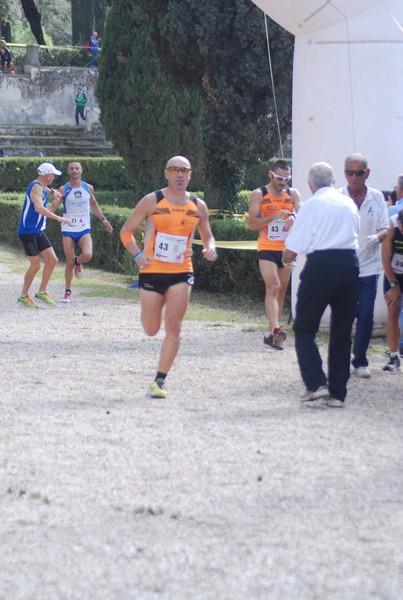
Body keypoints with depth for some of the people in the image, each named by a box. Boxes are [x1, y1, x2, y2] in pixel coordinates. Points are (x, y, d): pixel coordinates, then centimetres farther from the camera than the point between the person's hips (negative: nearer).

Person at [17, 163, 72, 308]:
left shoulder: (40, 185, 11)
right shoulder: (36, 187, -18)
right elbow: (38, 208, -36)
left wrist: (52, 191, 22)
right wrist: (58, 218, -39)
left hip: (38, 231, 9)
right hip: (27, 232, -9)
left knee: (52, 260, 4)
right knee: (36, 265, -7)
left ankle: (42, 292, 14)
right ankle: (23, 296, 8)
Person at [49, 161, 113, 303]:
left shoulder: (88, 188, 5)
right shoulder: (63, 189, -3)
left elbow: (94, 204, 22)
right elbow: (53, 207, -8)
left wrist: (103, 219, 19)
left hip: (84, 230, 1)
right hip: (68, 230, -1)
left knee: (87, 255, -23)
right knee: (69, 262, -2)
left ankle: (77, 262, 15)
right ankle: (67, 292, 15)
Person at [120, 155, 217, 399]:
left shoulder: (198, 206, 5)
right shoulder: (152, 201, -3)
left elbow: (207, 235, 19)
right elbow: (126, 231, 1)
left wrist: (210, 248, -4)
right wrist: (138, 254, -16)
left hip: (181, 273, 1)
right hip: (152, 272, -1)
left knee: (174, 328, -11)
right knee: (151, 330, 7)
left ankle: (160, 381, -2)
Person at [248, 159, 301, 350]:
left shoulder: (293, 194, 7)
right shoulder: (259, 195, -2)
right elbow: (252, 224, -8)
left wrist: (293, 218, -26)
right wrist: (273, 216, -21)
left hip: (286, 249, 4)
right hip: (267, 249, -4)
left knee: (281, 291, 7)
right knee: (273, 287, -20)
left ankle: (272, 335, 13)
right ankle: (275, 329, -33)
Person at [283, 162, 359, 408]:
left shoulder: (311, 206, -4)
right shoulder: (350, 204, 10)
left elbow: (290, 253, -5)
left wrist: (287, 259, 18)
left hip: (321, 264, -5)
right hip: (350, 263, 5)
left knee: (304, 329, 7)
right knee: (342, 332, 11)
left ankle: (317, 385, -8)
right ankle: (338, 393, 12)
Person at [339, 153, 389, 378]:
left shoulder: (377, 197, 6)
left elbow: (385, 229, 5)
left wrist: (376, 237, -18)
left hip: (369, 268, 2)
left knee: (366, 316, 0)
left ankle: (360, 361, 14)